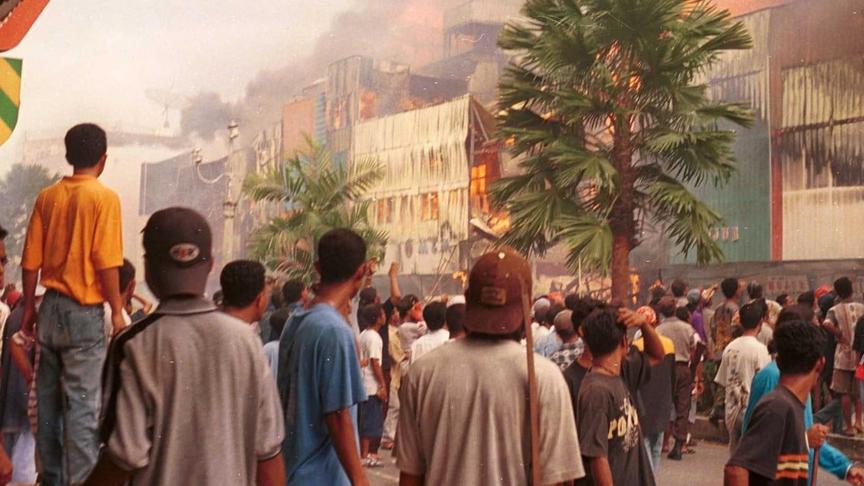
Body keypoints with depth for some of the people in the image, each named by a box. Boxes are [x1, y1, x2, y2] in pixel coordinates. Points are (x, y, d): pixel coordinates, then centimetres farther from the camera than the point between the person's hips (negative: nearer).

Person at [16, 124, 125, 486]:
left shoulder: (47, 197, 6)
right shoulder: (104, 197, -9)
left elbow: (30, 261, 6)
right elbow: (106, 262, -15)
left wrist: (29, 309, 17)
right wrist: (118, 311, -7)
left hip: (51, 307, 6)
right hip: (85, 311, -6)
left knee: (48, 399, 13)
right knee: (82, 403, -2)